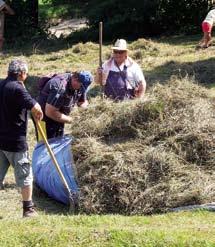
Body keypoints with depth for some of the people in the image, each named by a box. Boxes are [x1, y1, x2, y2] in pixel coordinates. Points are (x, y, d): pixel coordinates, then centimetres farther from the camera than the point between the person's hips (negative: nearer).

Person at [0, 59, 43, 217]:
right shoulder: (17, 89, -18)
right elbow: (37, 110, -22)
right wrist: (38, 115, 0)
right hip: (15, 140, -7)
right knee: (25, 175, 5)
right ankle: (28, 209, 10)